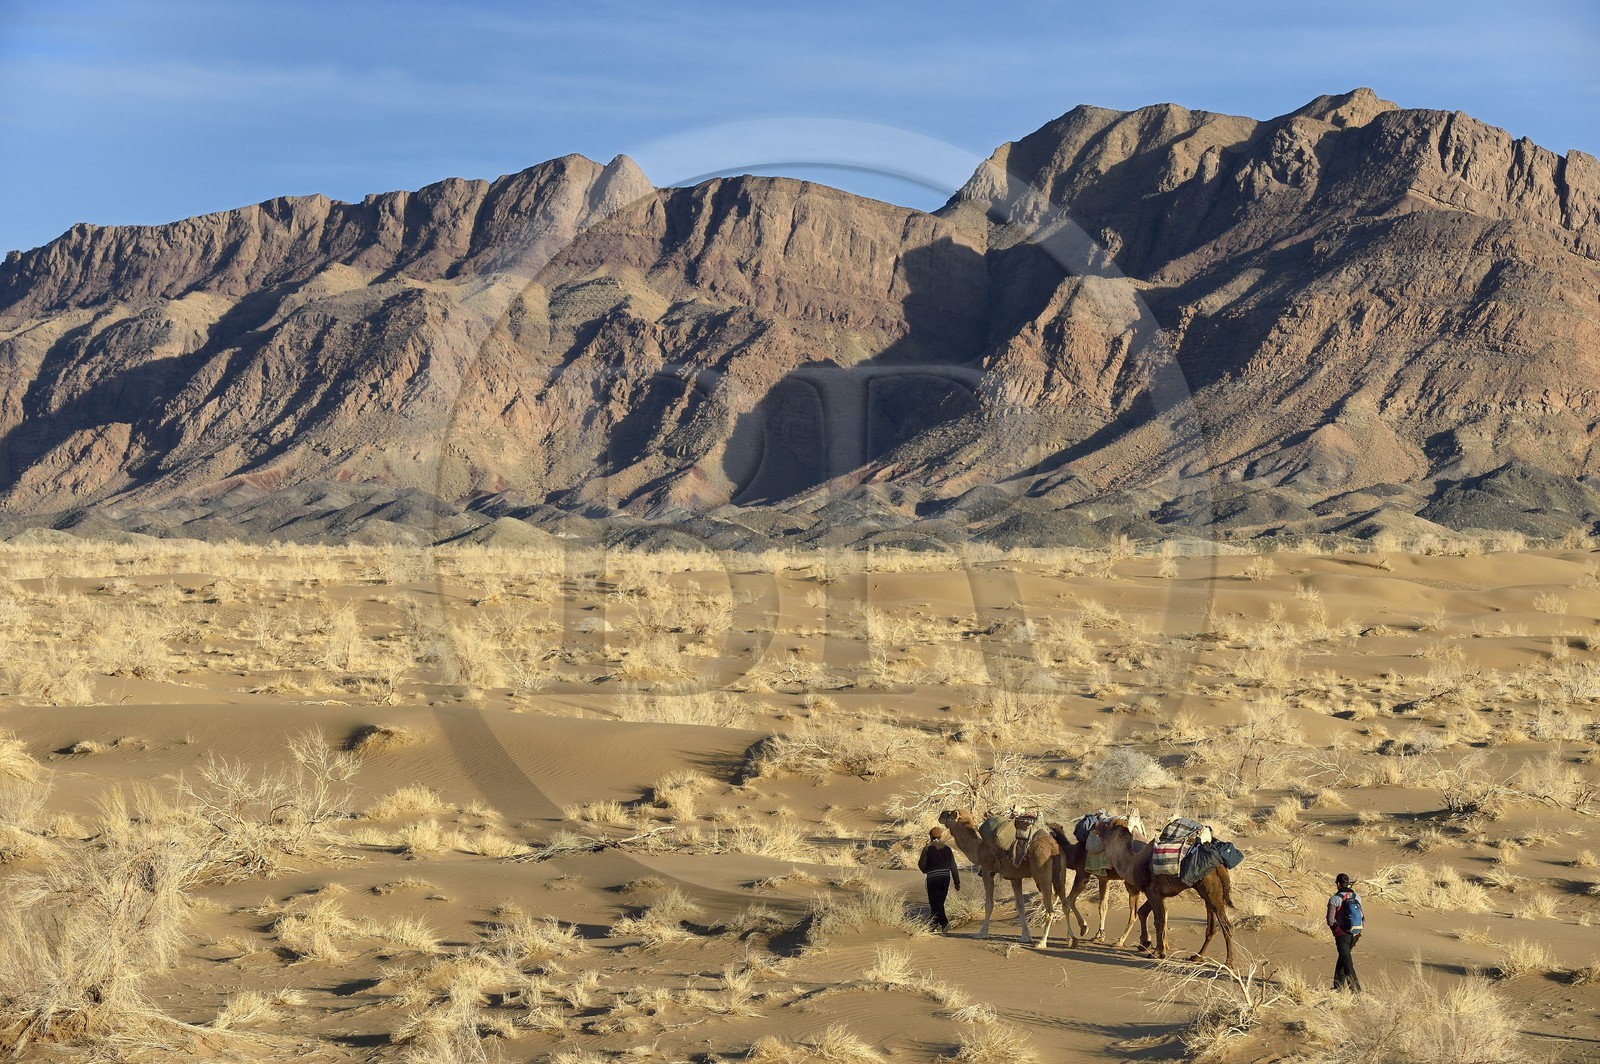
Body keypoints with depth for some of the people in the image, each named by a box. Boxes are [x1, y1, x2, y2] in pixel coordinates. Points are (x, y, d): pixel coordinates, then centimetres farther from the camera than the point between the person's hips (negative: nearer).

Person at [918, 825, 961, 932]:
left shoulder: (928, 848, -4)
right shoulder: (946, 848, 8)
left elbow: (921, 864, -6)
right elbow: (953, 866, 8)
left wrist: (925, 871, 18)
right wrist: (957, 881, 12)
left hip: (933, 877, -4)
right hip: (945, 876, 4)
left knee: (935, 902, -3)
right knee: (940, 901, 17)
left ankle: (944, 923, -20)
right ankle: (935, 923, 24)